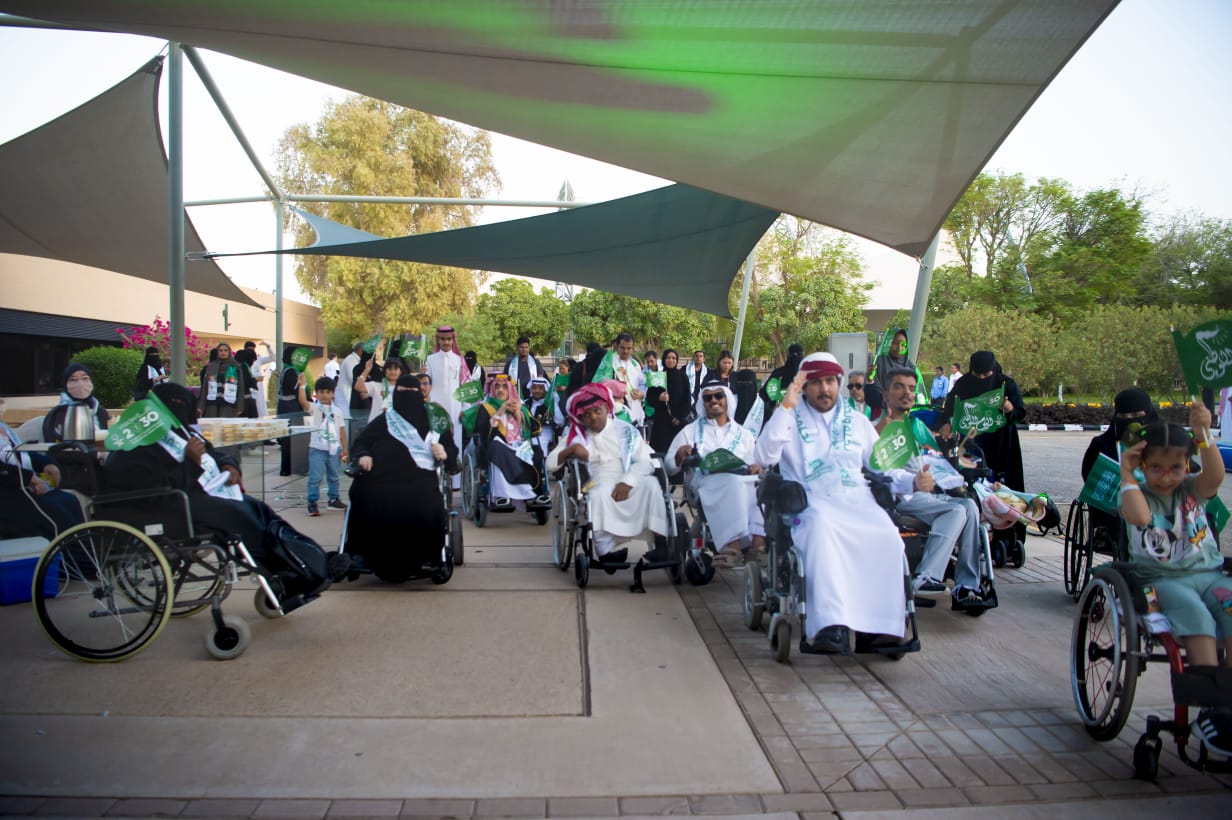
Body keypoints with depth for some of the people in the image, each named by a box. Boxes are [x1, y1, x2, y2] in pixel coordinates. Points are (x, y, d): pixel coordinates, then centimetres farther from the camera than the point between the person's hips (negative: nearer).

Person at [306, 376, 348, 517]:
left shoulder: (337, 411, 6)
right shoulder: (314, 408, -4)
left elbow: (342, 430, 7)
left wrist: (344, 449, 4)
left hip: (334, 449, 4)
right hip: (317, 449, -4)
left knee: (333, 476, 16)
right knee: (315, 477, -4)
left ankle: (334, 499, 30)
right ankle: (312, 503, 3)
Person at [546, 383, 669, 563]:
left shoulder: (626, 430, 10)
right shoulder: (575, 436, 13)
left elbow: (646, 462, -2)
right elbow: (550, 464, 8)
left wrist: (627, 482, -20)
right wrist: (570, 450, -11)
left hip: (628, 484, 1)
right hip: (597, 485, -1)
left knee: (651, 483, -30)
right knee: (600, 494, -36)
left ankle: (659, 541, -28)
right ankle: (606, 550, -30)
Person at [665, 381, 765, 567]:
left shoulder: (744, 434, 26)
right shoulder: (691, 431, 22)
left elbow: (756, 463, 16)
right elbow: (669, 466, 17)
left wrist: (758, 466, -8)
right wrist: (679, 456, -5)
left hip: (742, 482, 2)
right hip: (705, 483, -2)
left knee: (759, 482, -34)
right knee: (731, 480, -38)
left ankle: (758, 539, -46)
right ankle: (734, 542, -49)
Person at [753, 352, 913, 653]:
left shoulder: (858, 422, 23)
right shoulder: (791, 418, 14)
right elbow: (764, 457, -4)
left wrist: (912, 482, 1)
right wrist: (786, 406, -8)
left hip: (858, 500, 3)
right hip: (812, 502, -3)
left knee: (887, 535, -30)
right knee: (822, 527, -38)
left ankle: (882, 625, -26)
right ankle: (832, 624, -40)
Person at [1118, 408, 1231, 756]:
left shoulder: (1193, 488, 10)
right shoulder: (1137, 493, 3)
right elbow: (1140, 516, -22)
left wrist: (1203, 434, -27)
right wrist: (1126, 474, -12)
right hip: (1160, 579, -3)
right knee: (1196, 615, -32)